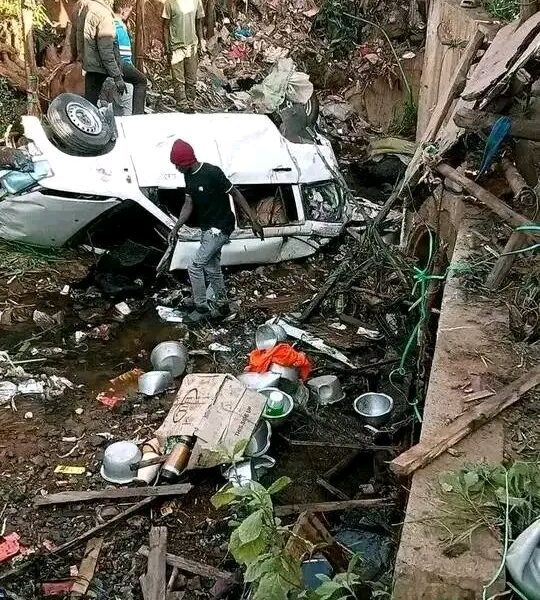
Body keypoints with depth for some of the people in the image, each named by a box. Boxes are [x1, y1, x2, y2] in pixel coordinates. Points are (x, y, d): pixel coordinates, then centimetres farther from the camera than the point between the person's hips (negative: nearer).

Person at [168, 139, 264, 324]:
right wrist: (176, 228, -9)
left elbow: (236, 194, -17)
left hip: (220, 228, -9)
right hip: (207, 228, 9)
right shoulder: (189, 176, 2)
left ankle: (201, 309, 7)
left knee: (195, 267, -8)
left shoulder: (212, 173, -22)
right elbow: (189, 204, 3)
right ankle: (222, 306, 31)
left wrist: (253, 221, -17)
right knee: (212, 269, 16)